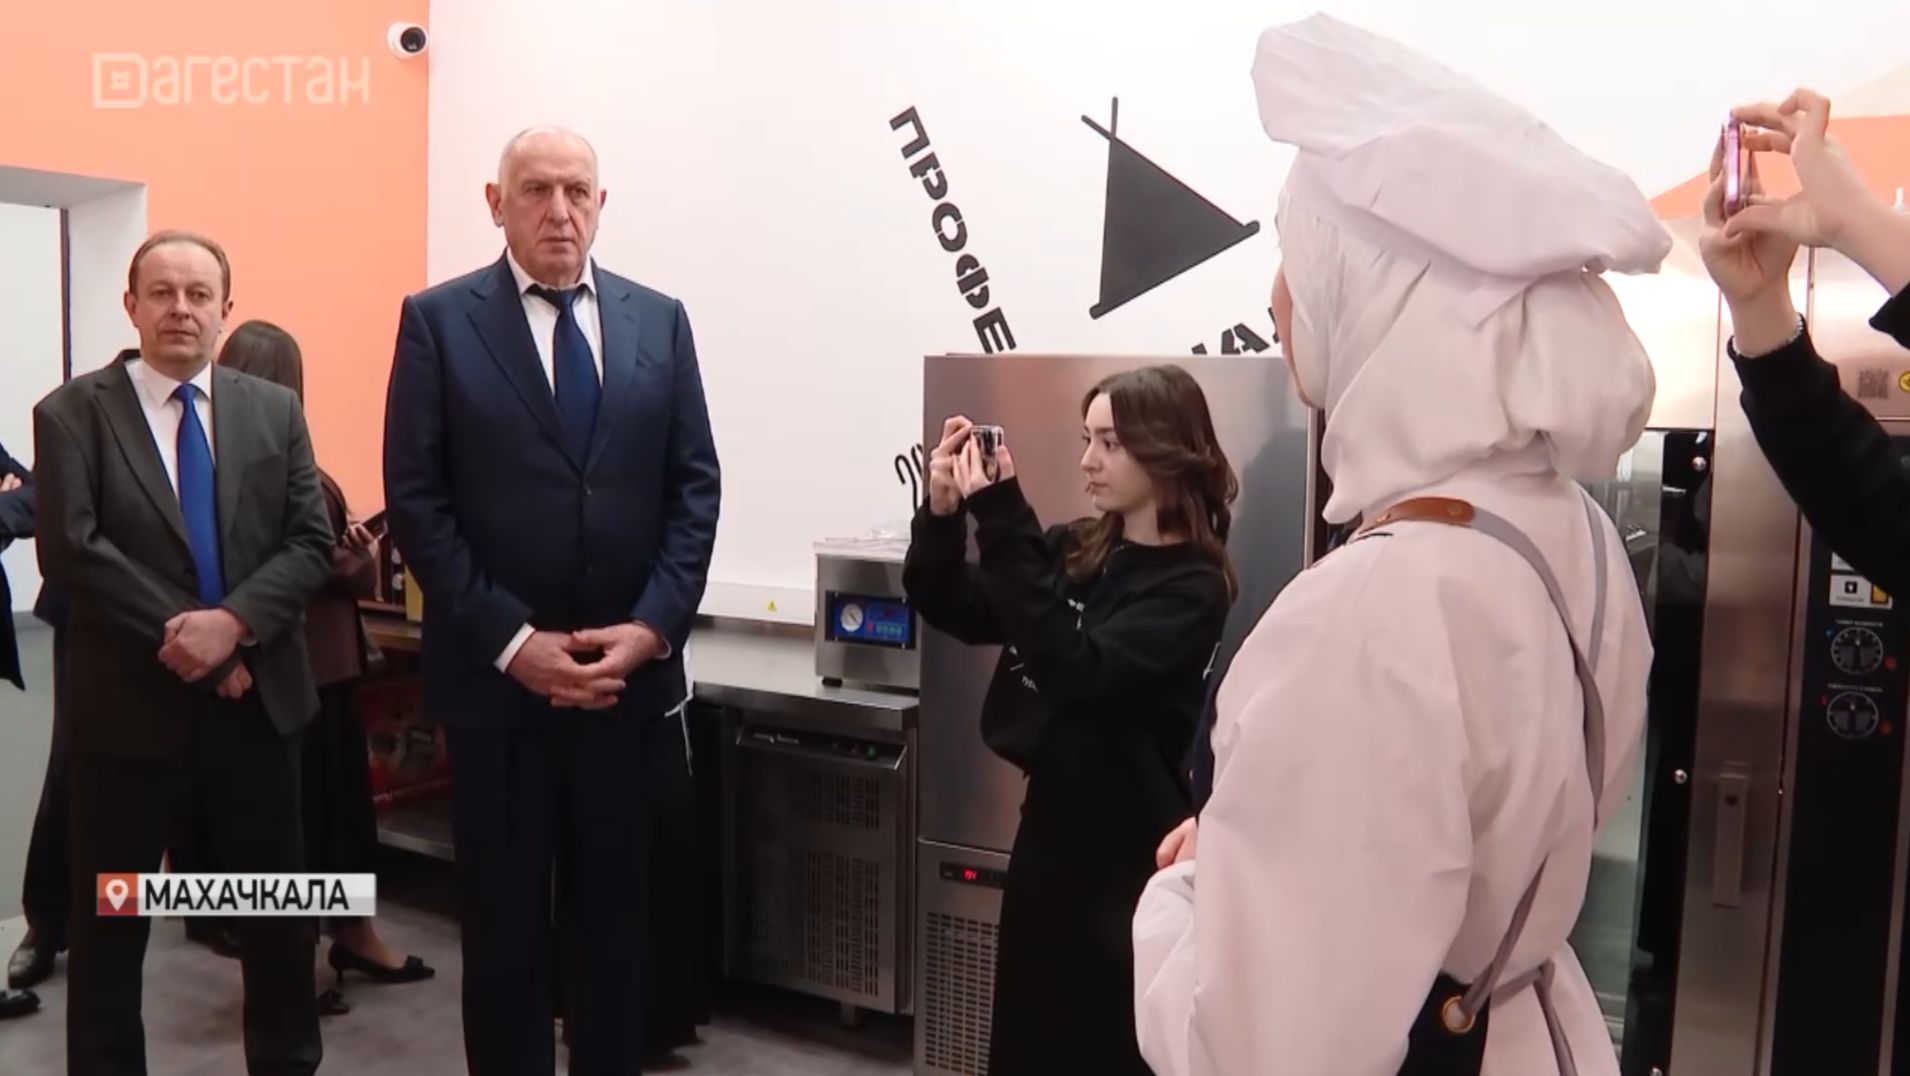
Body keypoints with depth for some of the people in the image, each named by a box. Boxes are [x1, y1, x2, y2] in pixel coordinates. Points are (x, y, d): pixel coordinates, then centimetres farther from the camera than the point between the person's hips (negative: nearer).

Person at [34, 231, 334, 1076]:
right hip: (130, 703, -2)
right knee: (108, 921, 10)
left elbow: (312, 543, -2)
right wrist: (183, 636, -18)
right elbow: (70, 549, -13)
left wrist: (233, 621, -17)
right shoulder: (72, 413, -1)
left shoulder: (275, 411, 7)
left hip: (258, 696, 3)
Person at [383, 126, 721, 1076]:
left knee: (616, 915, 14)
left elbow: (696, 485, 3)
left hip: (628, 673, 2)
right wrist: (511, 641, -12)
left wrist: (651, 626, -8)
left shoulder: (660, 320, 7)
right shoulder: (439, 320, 0)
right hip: (496, 676, -2)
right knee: (505, 922, 10)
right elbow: (415, 499, -6)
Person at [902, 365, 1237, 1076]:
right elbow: (957, 613, 5)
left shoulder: (1192, 587, -15)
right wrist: (944, 512, -12)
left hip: (1126, 850, -6)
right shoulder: (1072, 549, 2)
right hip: (1048, 821, 6)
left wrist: (1002, 525, -30)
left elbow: (1077, 668, -28)